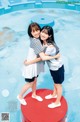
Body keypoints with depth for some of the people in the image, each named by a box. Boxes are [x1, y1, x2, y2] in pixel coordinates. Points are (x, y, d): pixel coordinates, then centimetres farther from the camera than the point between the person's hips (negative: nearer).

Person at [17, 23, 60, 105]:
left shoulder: (35, 39, -5)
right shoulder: (36, 42, -32)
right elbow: (43, 57, -33)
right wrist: (55, 56, -22)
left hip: (36, 64, 8)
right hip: (31, 65, -8)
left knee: (34, 81, 27)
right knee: (30, 83, 12)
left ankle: (34, 94, 51)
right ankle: (20, 96, 36)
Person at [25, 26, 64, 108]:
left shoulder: (50, 47, -36)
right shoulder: (43, 42, -10)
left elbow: (41, 58, -25)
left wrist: (29, 62, -14)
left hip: (57, 68, -7)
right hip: (52, 67, 8)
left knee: (58, 85, 14)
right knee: (55, 83, 30)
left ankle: (57, 102, 34)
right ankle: (54, 94, 55)